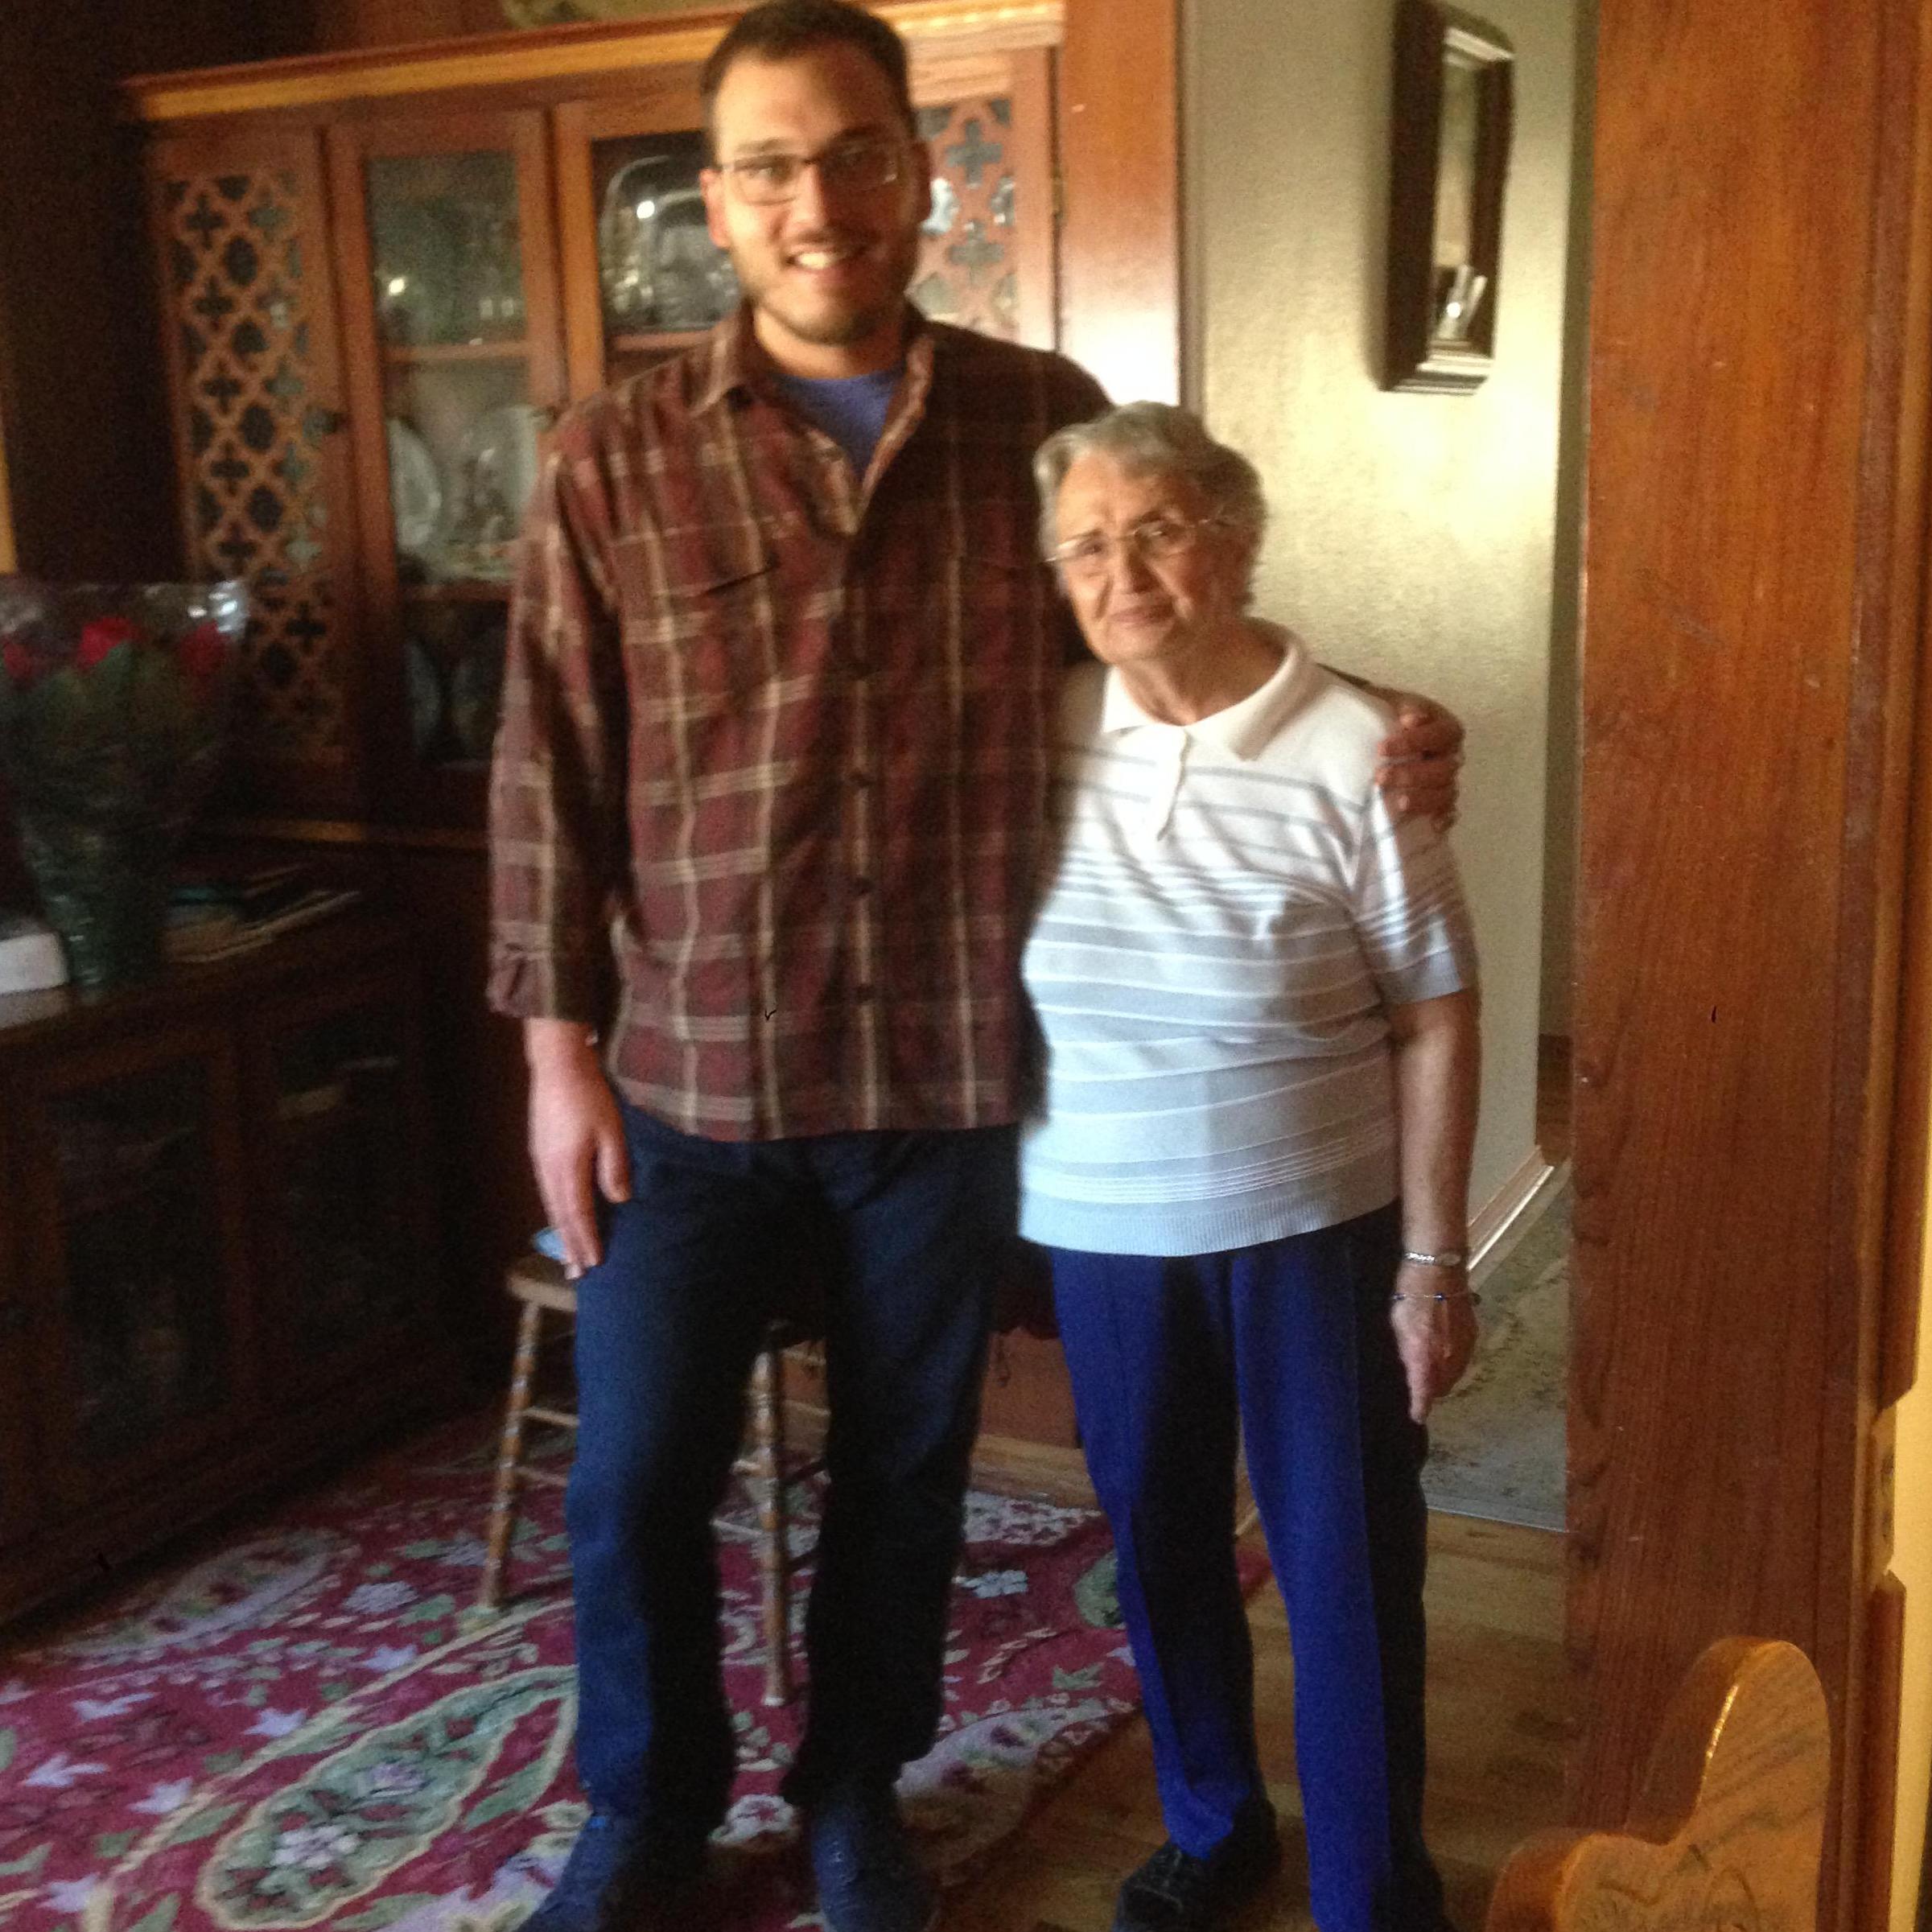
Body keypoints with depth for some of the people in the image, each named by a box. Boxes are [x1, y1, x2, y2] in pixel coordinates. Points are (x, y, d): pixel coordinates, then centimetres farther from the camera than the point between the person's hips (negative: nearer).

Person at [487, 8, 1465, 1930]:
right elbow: (551, 777, -1)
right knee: (633, 1479, 8)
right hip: (688, 1075, 0)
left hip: (948, 1071, 1)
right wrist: (559, 1052, -3)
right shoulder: (614, 457, -4)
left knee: (903, 1469, 15)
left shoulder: (1042, 419, 0)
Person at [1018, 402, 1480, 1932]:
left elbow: (1436, 1018, -9)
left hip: (1314, 1228, -3)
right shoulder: (1043, 741, -3)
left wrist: (1434, 1261, -9)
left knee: (1346, 1565, 8)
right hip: (1103, 1229, 4)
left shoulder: (1351, 753, -13)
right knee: (1161, 1543, 18)